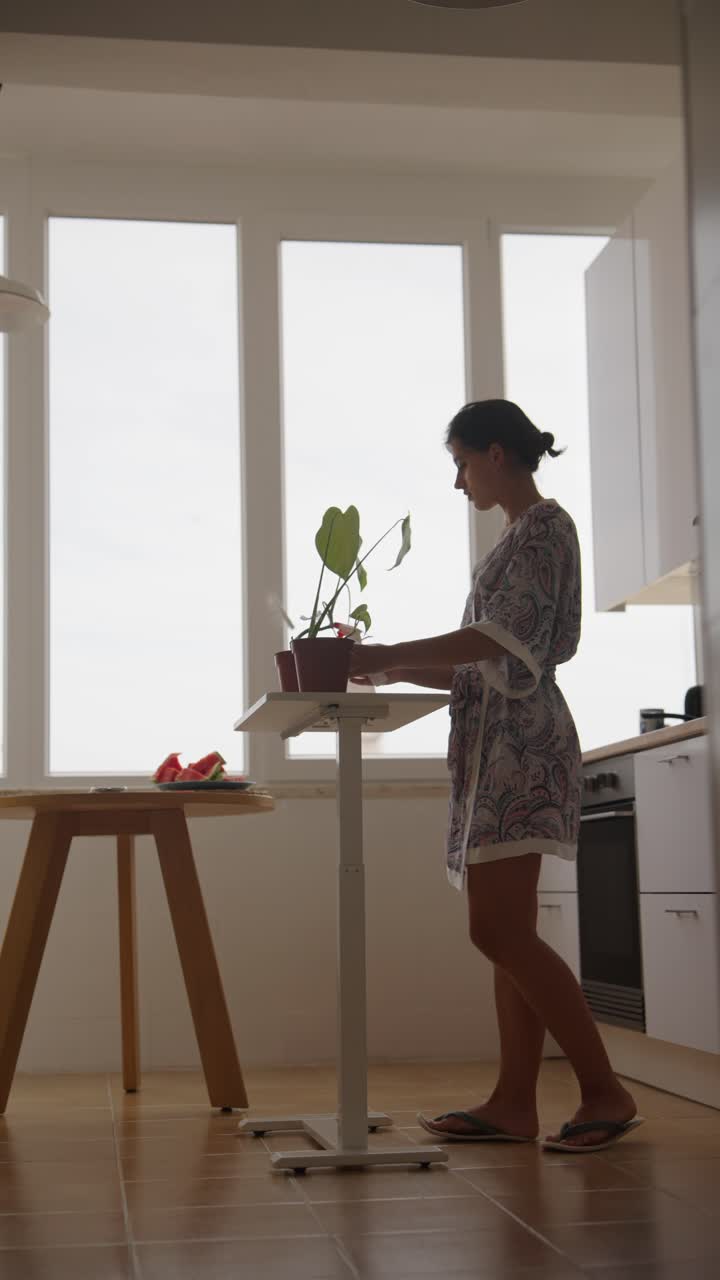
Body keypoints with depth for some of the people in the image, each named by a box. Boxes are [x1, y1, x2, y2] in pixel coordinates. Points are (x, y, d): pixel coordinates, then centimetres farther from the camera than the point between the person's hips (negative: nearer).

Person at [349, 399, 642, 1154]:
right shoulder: (519, 536, 22)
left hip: (522, 748, -10)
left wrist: (389, 655, -17)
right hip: (497, 750, 10)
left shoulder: (544, 526, -5)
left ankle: (604, 1091, -10)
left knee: (499, 930, -15)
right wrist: (397, 671, 13)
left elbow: (500, 640, -18)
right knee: (505, 933, 5)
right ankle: (514, 1104, 7)